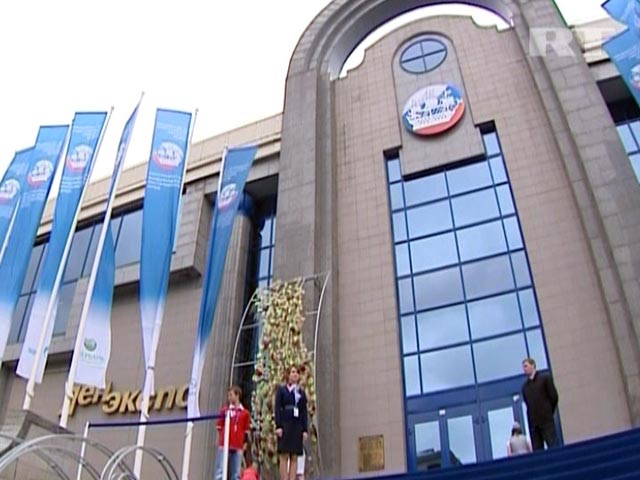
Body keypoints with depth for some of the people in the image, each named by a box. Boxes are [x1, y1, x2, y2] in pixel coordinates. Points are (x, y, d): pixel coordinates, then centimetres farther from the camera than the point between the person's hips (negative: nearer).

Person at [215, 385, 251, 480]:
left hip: (238, 447, 1)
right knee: (221, 470, -3)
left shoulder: (245, 413, 4)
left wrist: (243, 443, 3)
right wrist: (222, 440, -2)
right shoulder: (224, 410, 5)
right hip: (224, 445, -1)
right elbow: (219, 427, 6)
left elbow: (246, 431, 7)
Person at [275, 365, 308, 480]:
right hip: (285, 424, -4)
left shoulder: (301, 392, 15)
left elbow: (304, 412, 12)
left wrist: (305, 430, 4)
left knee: (294, 457, 2)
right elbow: (277, 408, -3)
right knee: (284, 456, -5)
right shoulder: (281, 389, 5)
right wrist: (278, 426, -13)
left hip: (297, 426, 4)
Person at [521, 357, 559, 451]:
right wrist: (533, 416, 4)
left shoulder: (545, 378, 4)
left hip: (546, 420, -4)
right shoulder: (525, 386, 14)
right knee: (537, 451, 1)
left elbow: (554, 397, 2)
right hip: (533, 423, 4)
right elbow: (527, 403, 14)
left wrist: (548, 412, 6)